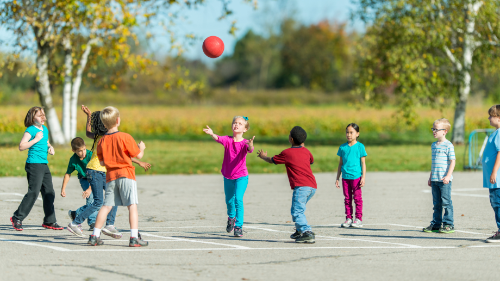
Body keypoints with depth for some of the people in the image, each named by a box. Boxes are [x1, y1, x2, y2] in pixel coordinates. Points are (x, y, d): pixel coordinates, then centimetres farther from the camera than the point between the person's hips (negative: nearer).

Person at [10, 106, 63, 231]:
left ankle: (49, 221, 16)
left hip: (44, 165, 8)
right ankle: (17, 218, -2)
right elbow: (21, 146, -17)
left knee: (49, 193, 7)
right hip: (34, 165, -8)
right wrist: (36, 139, -19)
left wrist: (50, 147, 11)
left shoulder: (45, 129, 15)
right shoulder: (30, 130, -9)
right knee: (33, 193, -11)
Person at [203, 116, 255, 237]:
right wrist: (211, 134, -49)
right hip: (228, 176, 3)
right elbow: (219, 139, -26)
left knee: (238, 199, -18)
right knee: (229, 200, 18)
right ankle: (231, 218, 48)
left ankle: (238, 226, -11)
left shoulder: (244, 143, -12)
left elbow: (250, 150, -34)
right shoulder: (228, 140, -6)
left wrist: (250, 145, -58)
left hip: (241, 176, -3)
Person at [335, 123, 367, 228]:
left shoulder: (360, 147, -1)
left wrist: (363, 177, -7)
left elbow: (363, 163, 0)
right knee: (347, 198, 7)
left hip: (356, 176, -4)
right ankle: (348, 218, 13)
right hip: (345, 177, 4)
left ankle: (358, 219, 3)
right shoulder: (343, 147, 9)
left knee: (357, 198, -1)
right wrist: (337, 178, 14)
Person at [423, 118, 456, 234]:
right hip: (435, 179, 7)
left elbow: (452, 161, -10)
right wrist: (431, 177, 22)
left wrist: (448, 176, -18)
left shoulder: (448, 145, -7)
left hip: (444, 180, -7)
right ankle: (436, 224, 15)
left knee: (446, 202, -4)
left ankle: (448, 224, 1)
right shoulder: (433, 145, 16)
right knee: (436, 203, 11)